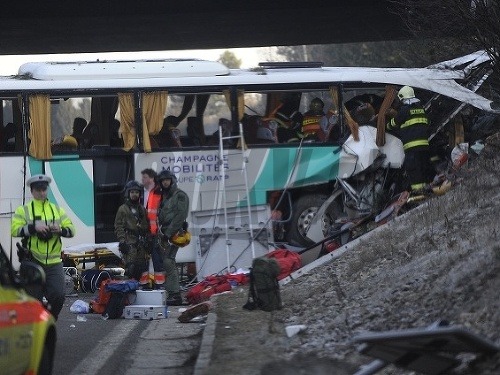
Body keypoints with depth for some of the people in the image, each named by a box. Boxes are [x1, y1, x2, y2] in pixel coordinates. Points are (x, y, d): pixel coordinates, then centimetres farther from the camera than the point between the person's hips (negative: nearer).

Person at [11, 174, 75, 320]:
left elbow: (71, 229, 9)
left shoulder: (57, 210, 12)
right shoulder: (23, 211, 2)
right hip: (33, 262, -2)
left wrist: (60, 230, -13)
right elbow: (14, 230, -11)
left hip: (54, 262, 2)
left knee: (59, 296, -6)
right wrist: (33, 227, -23)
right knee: (35, 299, 3)